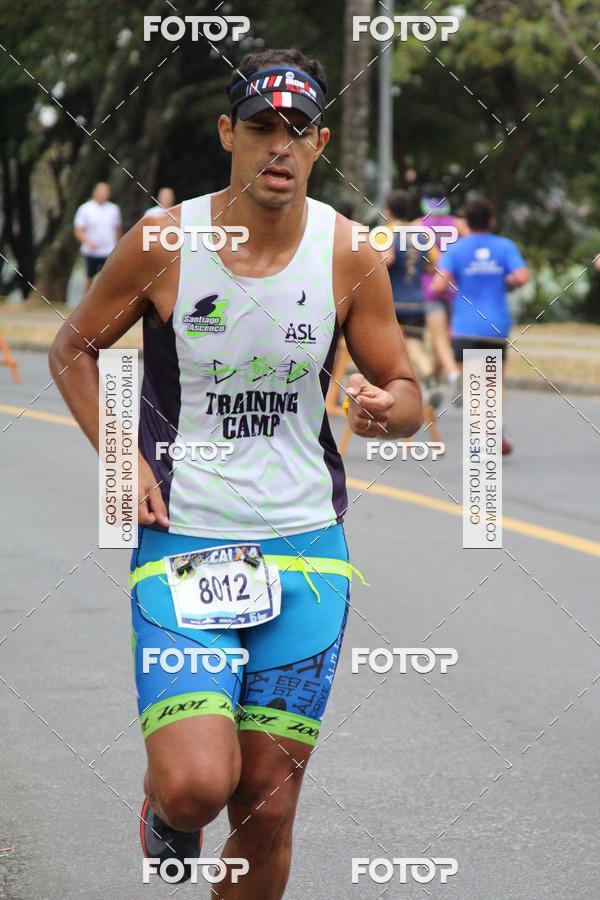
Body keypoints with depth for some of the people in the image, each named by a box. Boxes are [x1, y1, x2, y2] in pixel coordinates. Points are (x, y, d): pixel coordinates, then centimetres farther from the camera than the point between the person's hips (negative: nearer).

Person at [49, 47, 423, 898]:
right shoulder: (163, 244, -7)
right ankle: (161, 793, 20)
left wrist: (387, 410, -17)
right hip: (179, 544, -2)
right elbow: (73, 349, 8)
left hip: (304, 549, 2)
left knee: (268, 810, 2)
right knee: (197, 784, -18)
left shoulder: (349, 256, -2)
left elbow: (405, 392, 7)